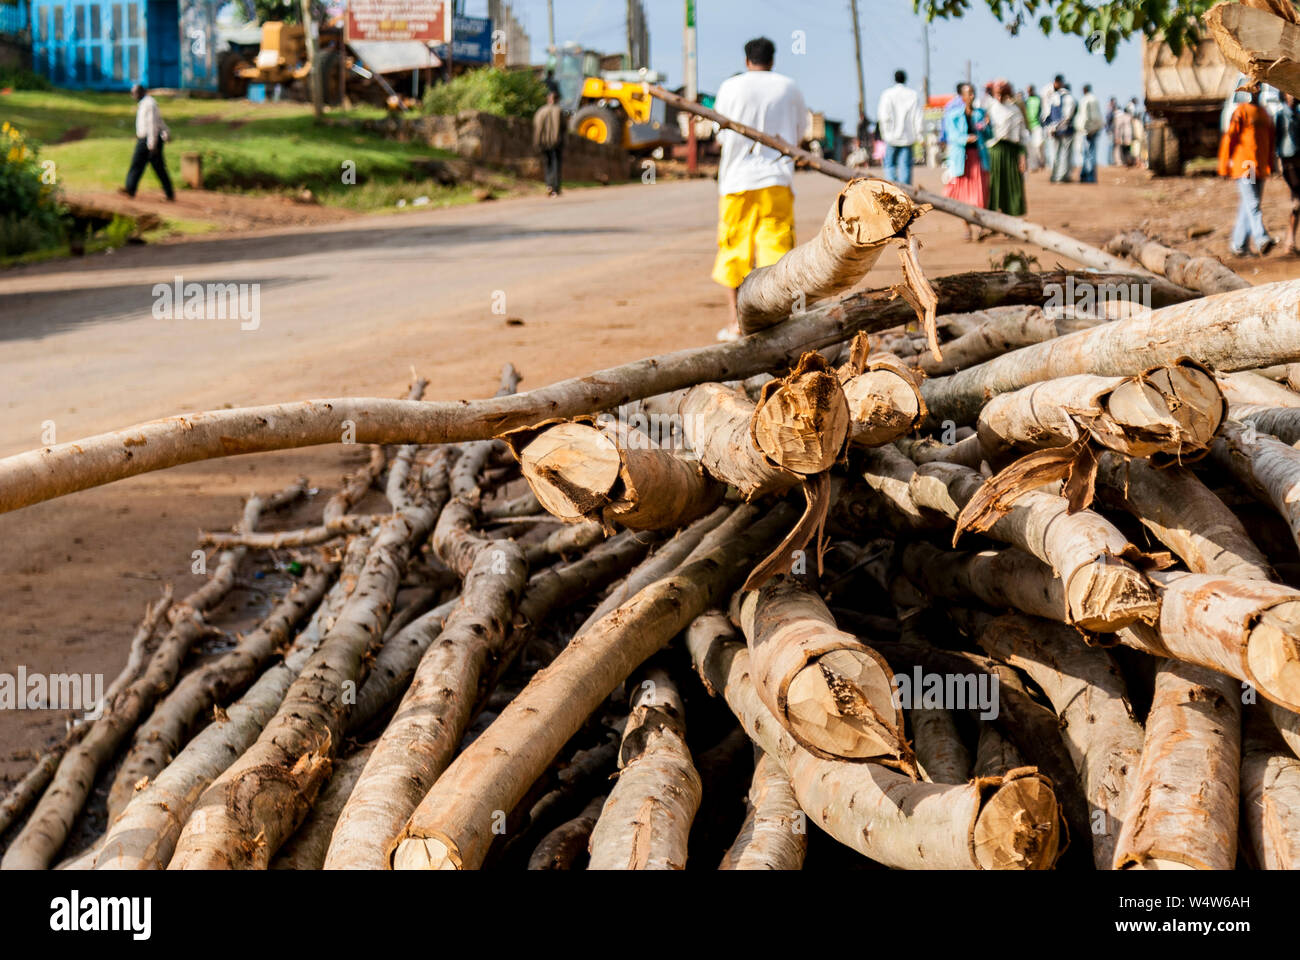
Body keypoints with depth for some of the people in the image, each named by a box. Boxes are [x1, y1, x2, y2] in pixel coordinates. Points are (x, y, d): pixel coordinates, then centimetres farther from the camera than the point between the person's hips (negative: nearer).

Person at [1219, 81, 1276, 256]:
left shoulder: (1264, 113, 18)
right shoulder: (1240, 111, -4)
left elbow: (1270, 140, 24)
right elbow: (1228, 138, -6)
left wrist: (1270, 165, 19)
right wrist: (1224, 167, -8)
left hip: (1260, 168, 7)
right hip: (1243, 166, -7)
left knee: (1248, 206, 8)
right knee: (1253, 204, -16)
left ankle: (1239, 246, 13)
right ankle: (1262, 241, -27)